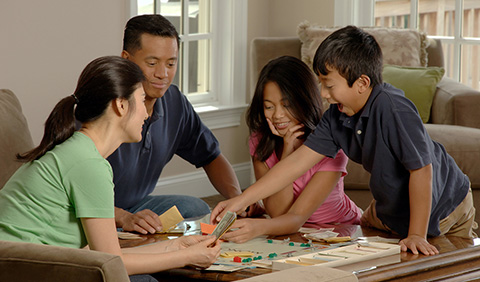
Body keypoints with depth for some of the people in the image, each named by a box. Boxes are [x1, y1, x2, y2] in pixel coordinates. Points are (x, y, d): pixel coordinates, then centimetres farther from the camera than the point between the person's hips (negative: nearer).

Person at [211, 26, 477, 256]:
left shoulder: (393, 109, -35)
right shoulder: (337, 116, -12)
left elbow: (421, 170, -33)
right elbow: (299, 161, -11)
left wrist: (416, 235, -30)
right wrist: (241, 200, -16)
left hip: (441, 209, -7)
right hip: (391, 207, 7)